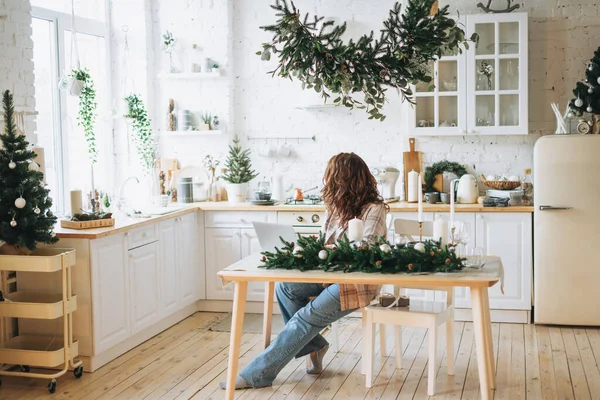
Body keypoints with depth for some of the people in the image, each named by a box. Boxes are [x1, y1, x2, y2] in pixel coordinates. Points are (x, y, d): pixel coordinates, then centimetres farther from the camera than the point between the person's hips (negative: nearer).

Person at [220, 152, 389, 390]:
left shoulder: (373, 210, -16)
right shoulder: (335, 205, 7)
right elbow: (322, 243, 12)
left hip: (359, 281, -8)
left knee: (306, 318, -19)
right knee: (285, 287, -15)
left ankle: (258, 374, -12)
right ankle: (313, 345, 2)